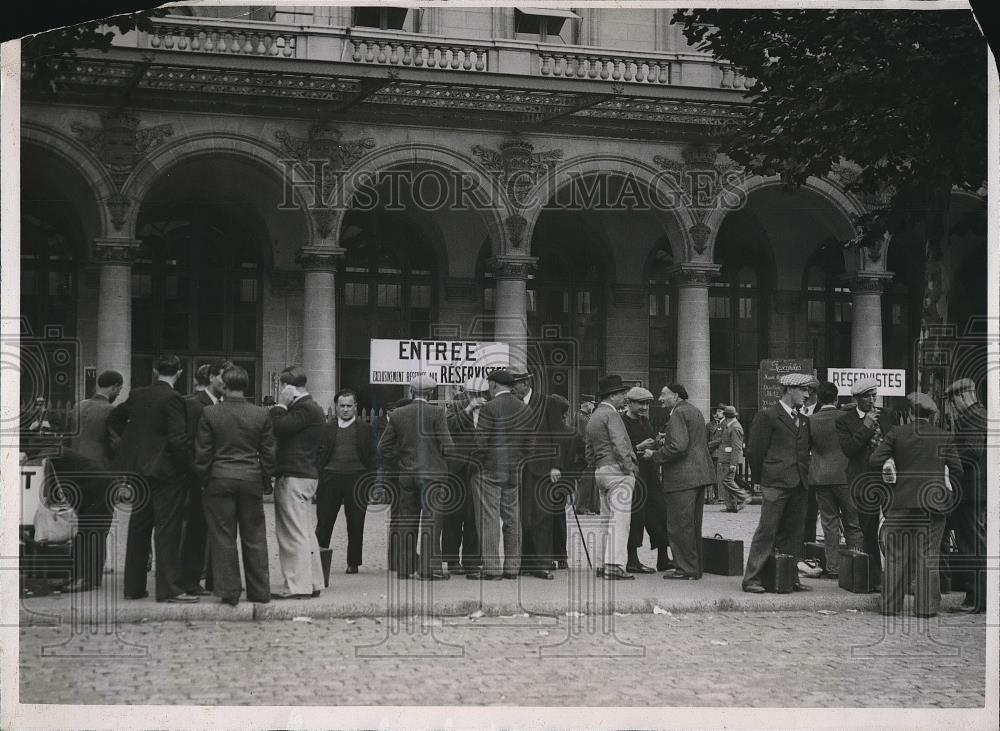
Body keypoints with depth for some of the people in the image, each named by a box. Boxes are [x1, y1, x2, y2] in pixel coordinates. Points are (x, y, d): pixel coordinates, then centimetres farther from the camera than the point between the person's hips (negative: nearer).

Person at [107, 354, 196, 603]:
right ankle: (169, 588, -5)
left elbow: (114, 419, 18)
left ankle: (133, 586, 19)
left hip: (138, 468, 7)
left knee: (138, 528, 13)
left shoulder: (137, 395, 5)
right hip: (165, 470, -7)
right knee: (167, 529, -4)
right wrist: (186, 463, -7)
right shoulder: (172, 399, -15)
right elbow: (178, 438, -21)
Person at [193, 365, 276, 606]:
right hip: (252, 479, 2)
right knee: (254, 537, 10)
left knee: (223, 538, 4)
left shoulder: (210, 414, -5)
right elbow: (269, 452, 3)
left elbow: (202, 453, -3)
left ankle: (230, 591, 5)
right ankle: (259, 590, 13)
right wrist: (265, 479, 14)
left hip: (219, 479, -2)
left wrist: (204, 480, 8)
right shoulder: (261, 415, 0)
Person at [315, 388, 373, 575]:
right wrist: (317, 480, -1)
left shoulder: (364, 430, 9)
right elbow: (320, 456, 8)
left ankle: (353, 562, 12)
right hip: (331, 478, 0)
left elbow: (370, 458, 7)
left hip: (356, 479, 0)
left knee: (355, 524, 3)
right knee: (324, 522, -1)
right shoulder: (327, 429, 10)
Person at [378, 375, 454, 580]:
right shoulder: (437, 412, -8)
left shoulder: (398, 414, 5)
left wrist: (398, 466, 14)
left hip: (406, 475, 4)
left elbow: (384, 446, 6)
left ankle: (405, 566, 13)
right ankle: (429, 568, -5)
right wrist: (446, 465, 6)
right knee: (431, 522, -2)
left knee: (406, 522, 10)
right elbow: (447, 445, -11)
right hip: (433, 474, -4)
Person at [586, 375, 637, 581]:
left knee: (607, 520, 12)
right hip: (618, 471, -9)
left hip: (600, 471, 9)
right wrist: (630, 466, -15)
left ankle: (604, 564, 12)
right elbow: (619, 445, -20)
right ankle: (616, 565, -14)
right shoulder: (611, 415, -10)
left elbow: (589, 452, 22)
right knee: (620, 519, -10)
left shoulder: (593, 418, 19)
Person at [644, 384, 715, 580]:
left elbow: (679, 445, -23)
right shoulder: (695, 412, 19)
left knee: (679, 524, -5)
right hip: (699, 474, 10)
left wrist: (655, 455, -11)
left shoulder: (679, 413, -12)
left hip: (682, 476, -10)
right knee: (693, 524, 14)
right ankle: (695, 568, 19)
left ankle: (686, 569, -3)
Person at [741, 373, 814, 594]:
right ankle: (752, 578, -5)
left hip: (798, 484, 7)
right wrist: (763, 476, 1)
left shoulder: (803, 420, 18)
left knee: (793, 534, 8)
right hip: (775, 484, -7)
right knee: (766, 532, -7)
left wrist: (804, 475, 13)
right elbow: (755, 451, -5)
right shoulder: (767, 416, -4)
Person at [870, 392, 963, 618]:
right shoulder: (944, 436, 2)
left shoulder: (897, 433, -2)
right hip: (933, 504, 1)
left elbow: (874, 461, -7)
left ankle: (891, 606, 9)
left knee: (896, 557, 6)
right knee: (927, 557, 4)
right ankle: (926, 606, 1)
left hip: (901, 503, -1)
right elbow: (957, 470, 2)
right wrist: (949, 489, 18)